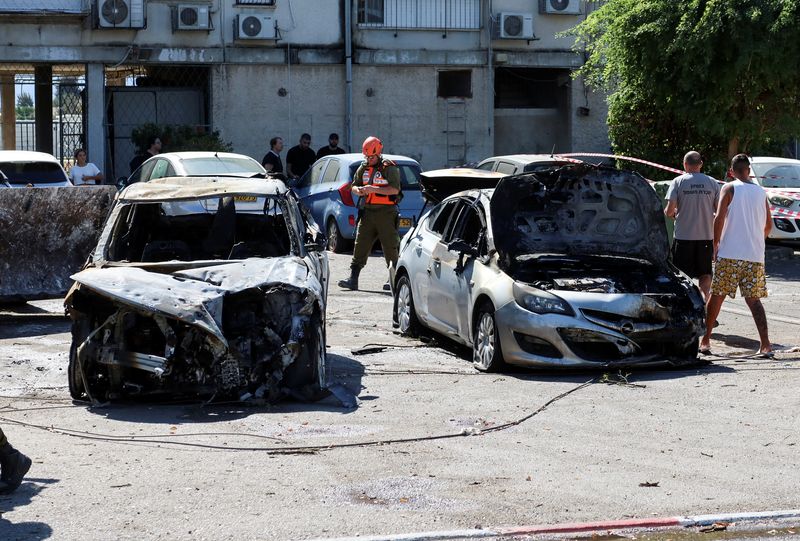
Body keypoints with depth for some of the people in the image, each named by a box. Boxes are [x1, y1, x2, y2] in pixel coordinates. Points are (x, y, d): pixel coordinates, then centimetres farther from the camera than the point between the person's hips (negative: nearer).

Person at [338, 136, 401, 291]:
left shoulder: (389, 168, -5)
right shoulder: (363, 168, 13)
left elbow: (395, 189, -14)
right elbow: (353, 186, 18)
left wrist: (374, 189, -21)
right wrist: (359, 190, -6)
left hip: (386, 212, -5)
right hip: (368, 212, 5)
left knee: (390, 247, 1)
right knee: (360, 245, -1)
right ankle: (353, 280, -2)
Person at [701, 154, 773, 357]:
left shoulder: (729, 188, -2)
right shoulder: (761, 192, 12)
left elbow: (719, 219, -11)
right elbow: (769, 225, 16)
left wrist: (715, 245, -1)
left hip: (730, 254, -3)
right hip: (755, 256, 3)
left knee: (717, 296, 7)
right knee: (754, 300, 4)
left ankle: (705, 341, 12)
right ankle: (765, 345, -8)